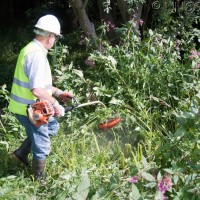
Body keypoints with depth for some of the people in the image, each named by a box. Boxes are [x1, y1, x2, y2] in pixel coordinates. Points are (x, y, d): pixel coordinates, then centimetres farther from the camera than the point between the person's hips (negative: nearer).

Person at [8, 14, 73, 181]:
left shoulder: (31, 49, 8)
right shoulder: (37, 55, -25)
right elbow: (37, 90, -30)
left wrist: (57, 92, 18)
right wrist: (55, 104, -17)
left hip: (26, 106, 10)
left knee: (53, 125, 28)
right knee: (42, 146, 9)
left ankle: (22, 153, 29)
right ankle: (40, 178, 29)